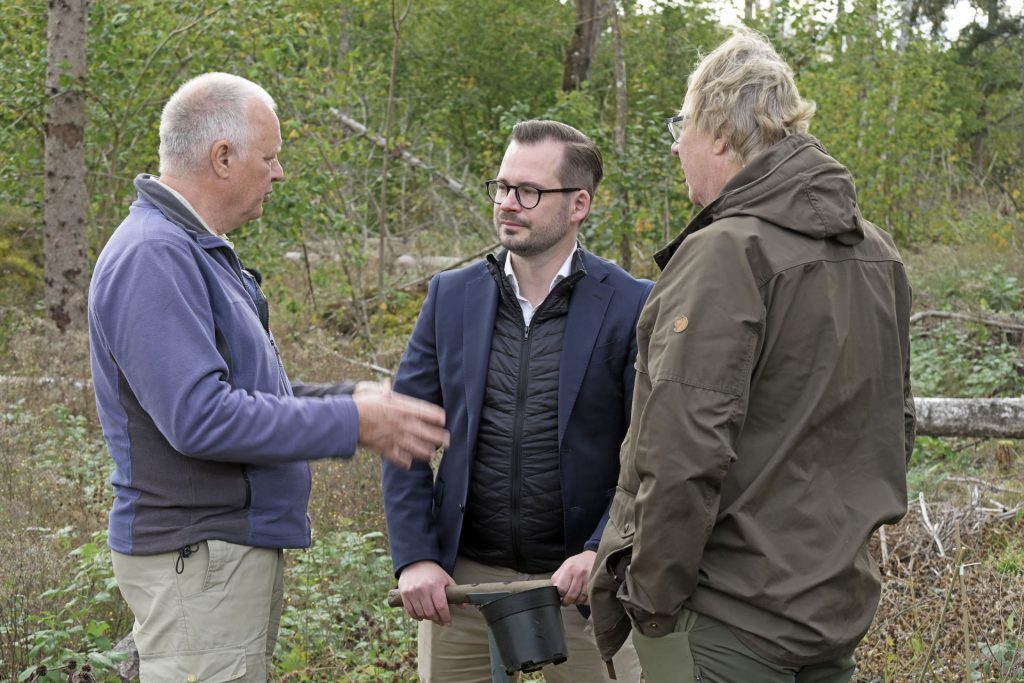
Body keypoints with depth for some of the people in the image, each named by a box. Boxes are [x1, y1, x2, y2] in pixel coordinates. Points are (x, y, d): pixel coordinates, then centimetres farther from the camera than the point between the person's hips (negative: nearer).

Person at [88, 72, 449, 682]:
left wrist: (354, 400, 8)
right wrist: (352, 423, -19)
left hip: (242, 540, 10)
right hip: (197, 560, -10)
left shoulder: (195, 249, 15)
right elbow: (200, 417, -26)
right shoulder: (154, 256, -18)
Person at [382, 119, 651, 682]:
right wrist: (414, 558, -5)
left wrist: (602, 553, -17)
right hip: (462, 577, 3)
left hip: (579, 580, -3)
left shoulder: (630, 306, -5)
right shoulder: (452, 297, 5)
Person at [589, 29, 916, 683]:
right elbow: (895, 424, 16)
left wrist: (649, 598, -13)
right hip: (840, 608, 8)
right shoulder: (879, 255, 9)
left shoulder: (725, 253, -17)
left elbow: (685, 454, -22)